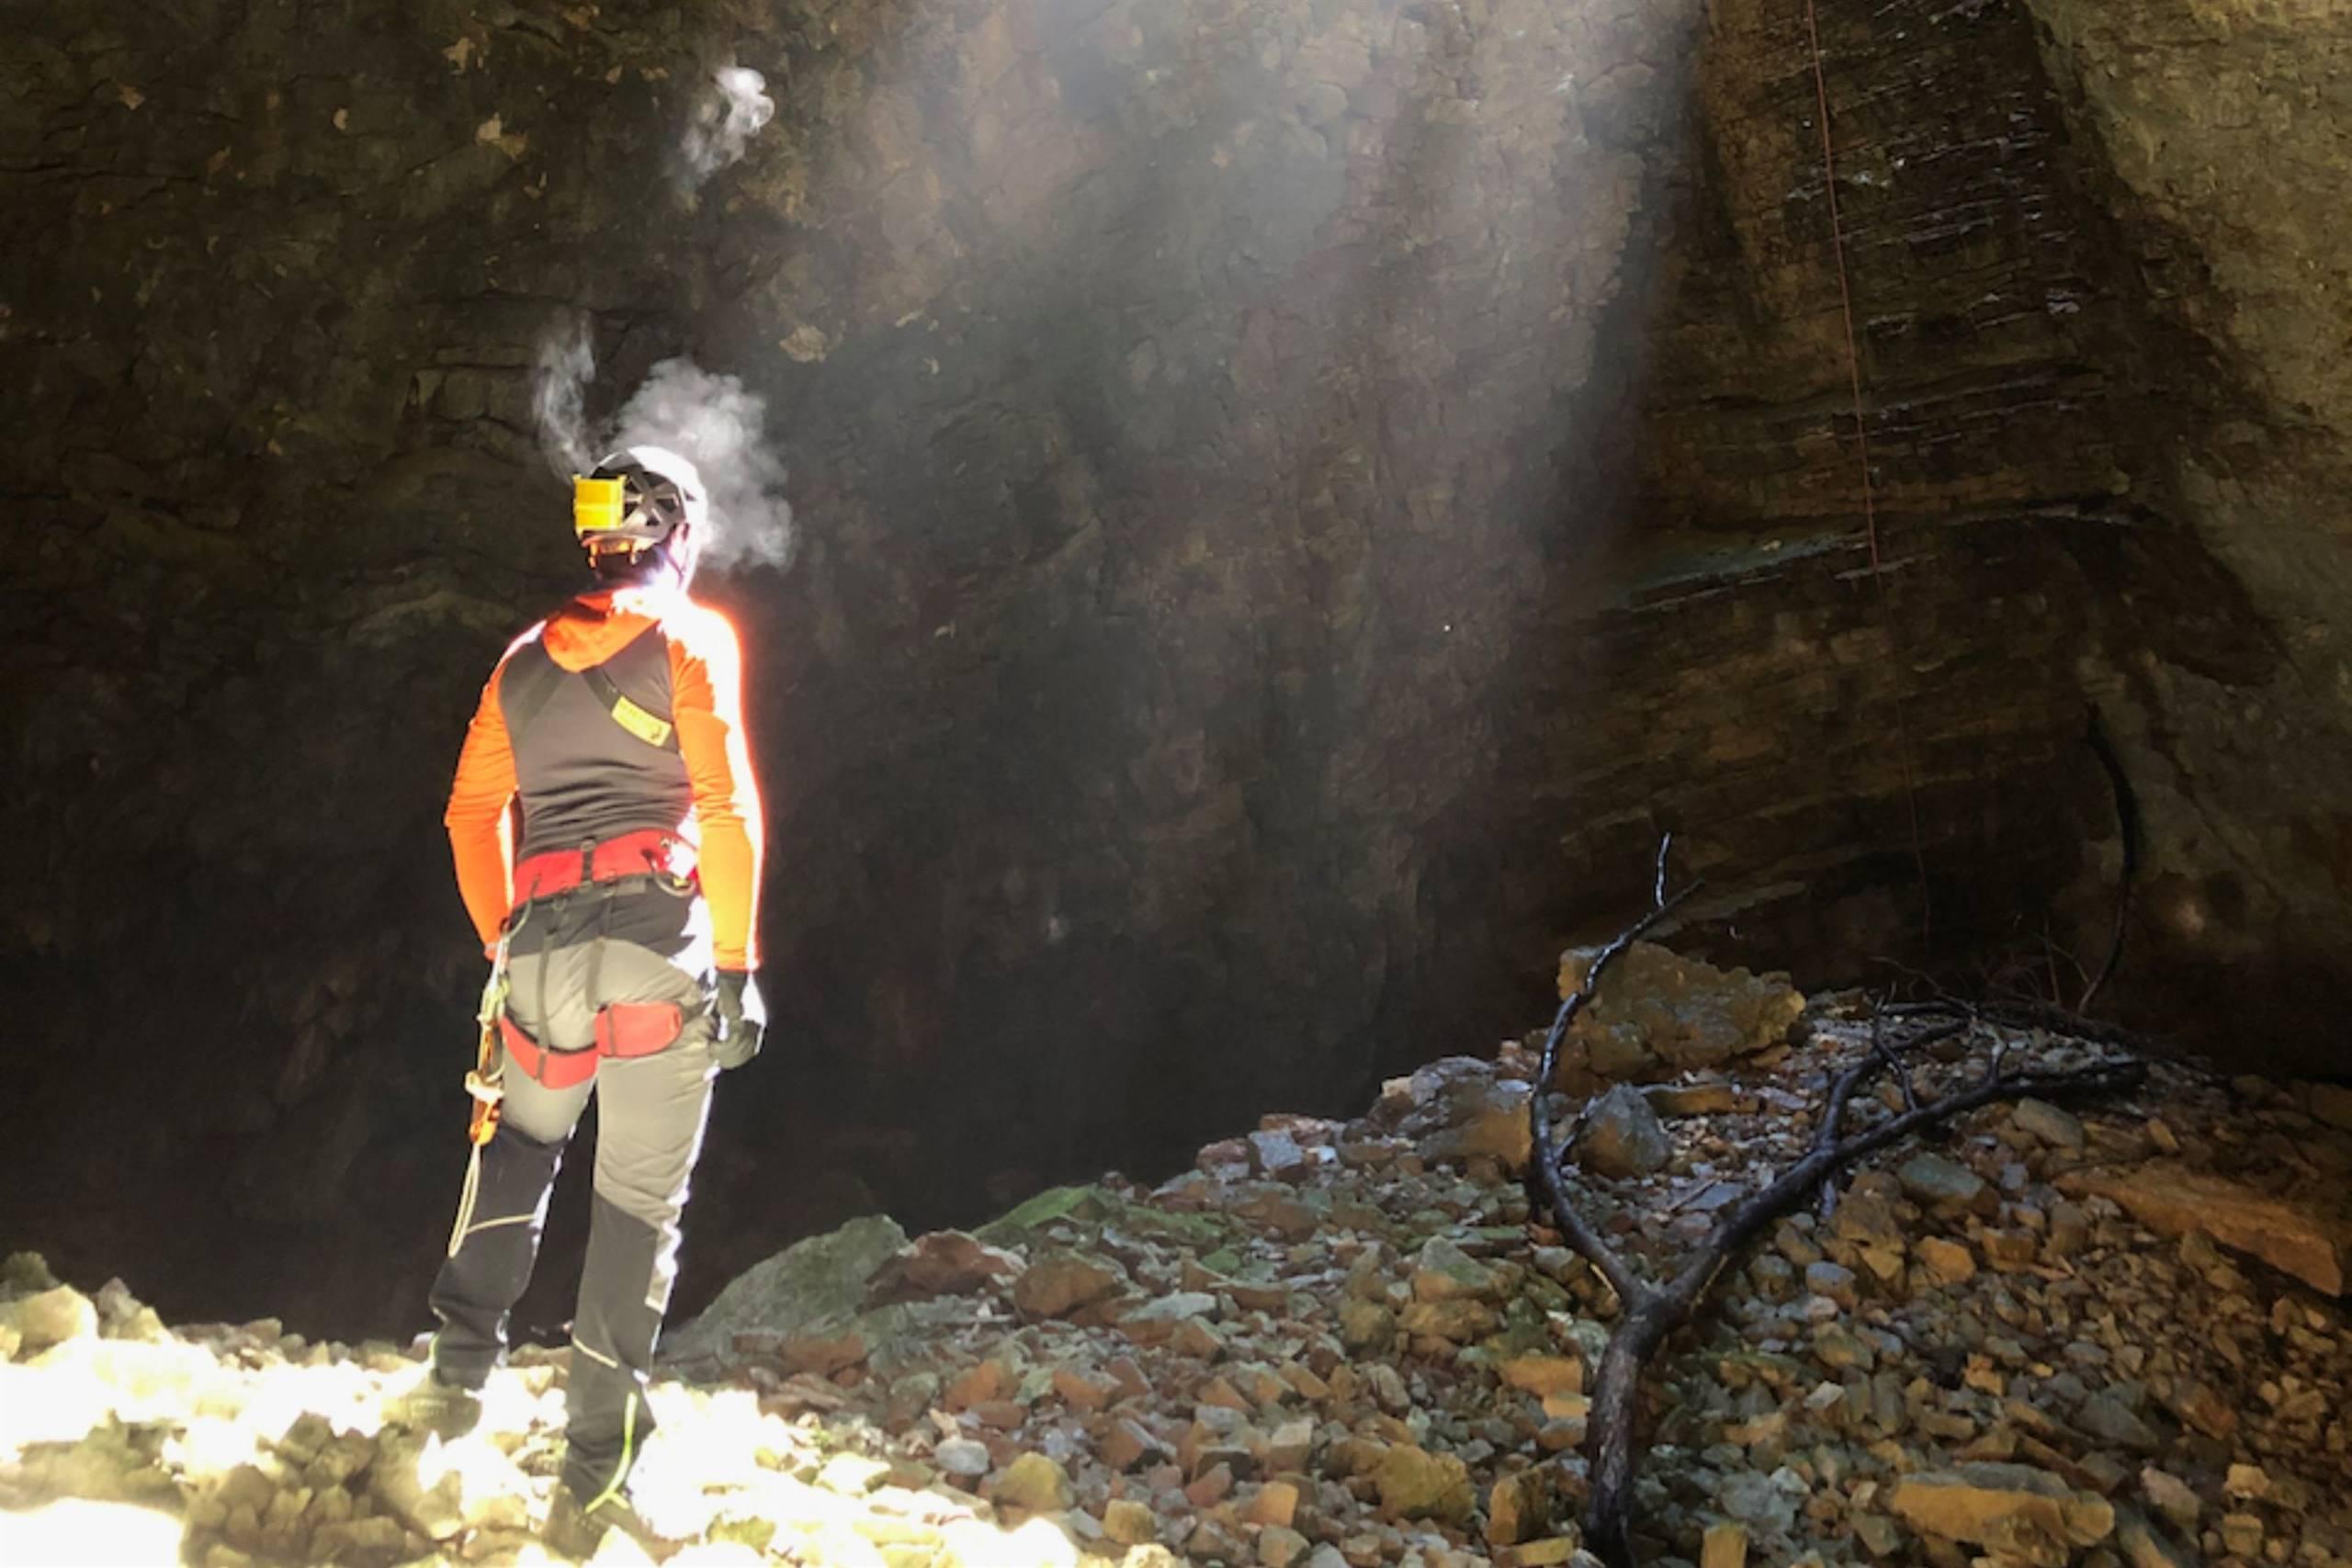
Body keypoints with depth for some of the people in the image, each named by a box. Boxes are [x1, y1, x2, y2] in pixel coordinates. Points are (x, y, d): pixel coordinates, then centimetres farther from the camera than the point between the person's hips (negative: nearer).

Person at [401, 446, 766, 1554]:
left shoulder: (527, 660, 16)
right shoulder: (691, 636, 1)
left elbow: (471, 813, 15)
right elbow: (726, 804, -8)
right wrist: (737, 965, -6)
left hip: (545, 951, 4)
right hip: (661, 941, -4)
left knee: (520, 1141, 30)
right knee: (639, 1207, 2)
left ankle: (462, 1366, 19)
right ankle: (592, 1482, 4)